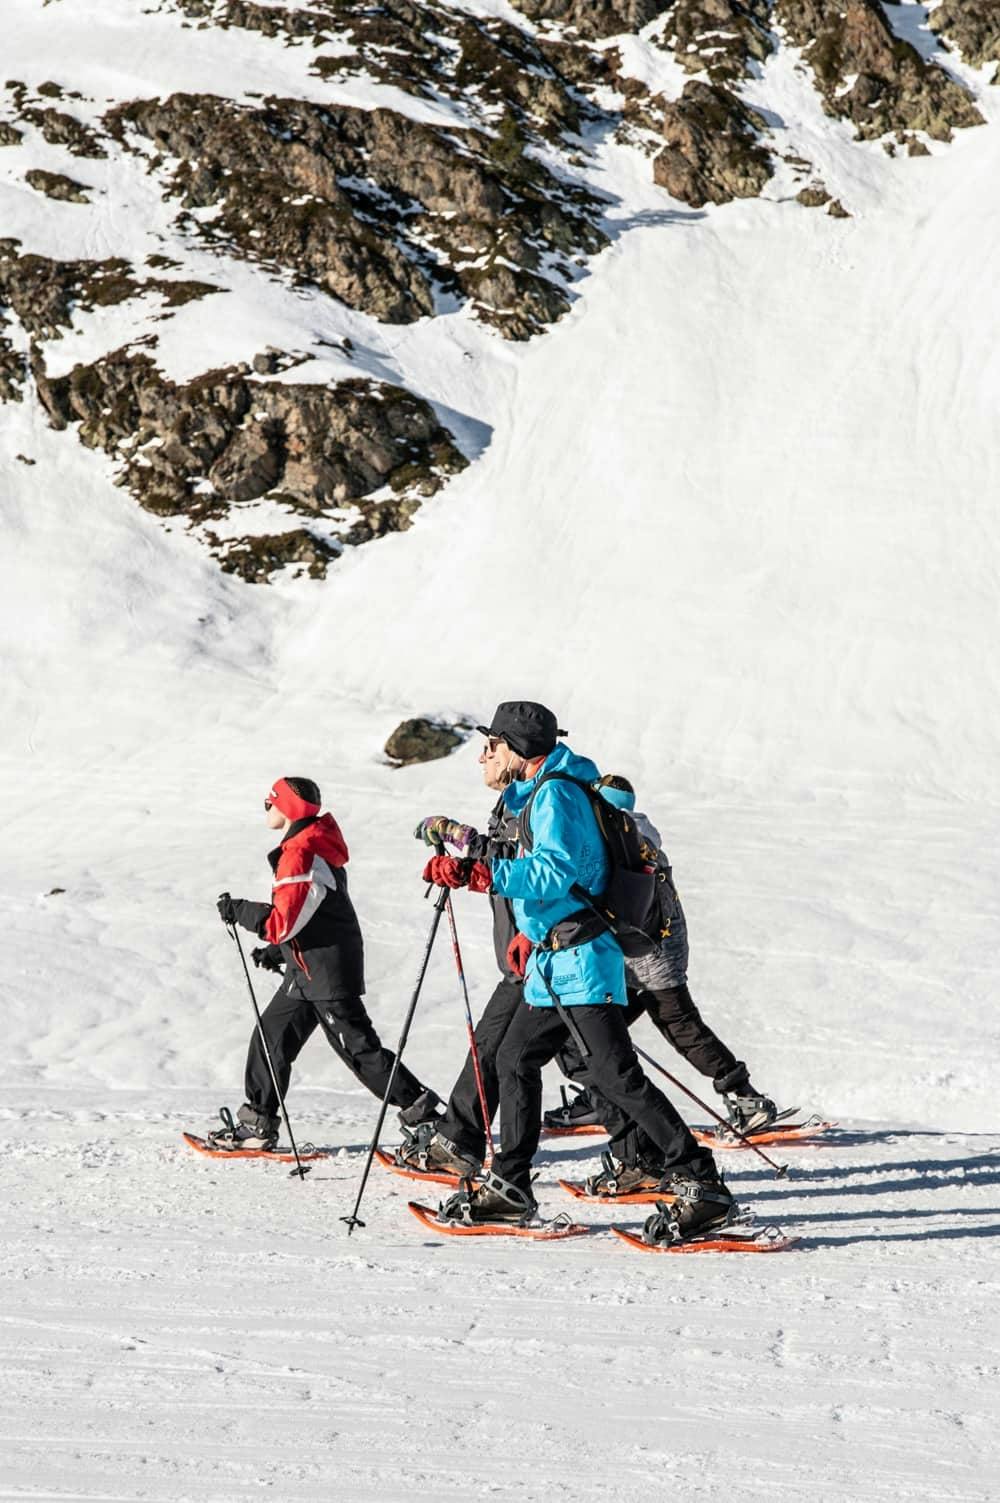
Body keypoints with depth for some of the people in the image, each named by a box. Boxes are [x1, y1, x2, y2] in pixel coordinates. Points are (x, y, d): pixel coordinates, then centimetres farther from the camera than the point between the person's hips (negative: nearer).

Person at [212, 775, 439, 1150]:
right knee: (271, 1037, 14)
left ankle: (423, 1114, -6)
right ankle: (257, 1123, 22)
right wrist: (279, 949, 18)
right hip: (309, 970, 11)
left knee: (359, 1048, -8)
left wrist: (238, 911, -11)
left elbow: (282, 922, -24)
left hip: (327, 974, -11)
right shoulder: (315, 847, 13)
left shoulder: (299, 854, -20)